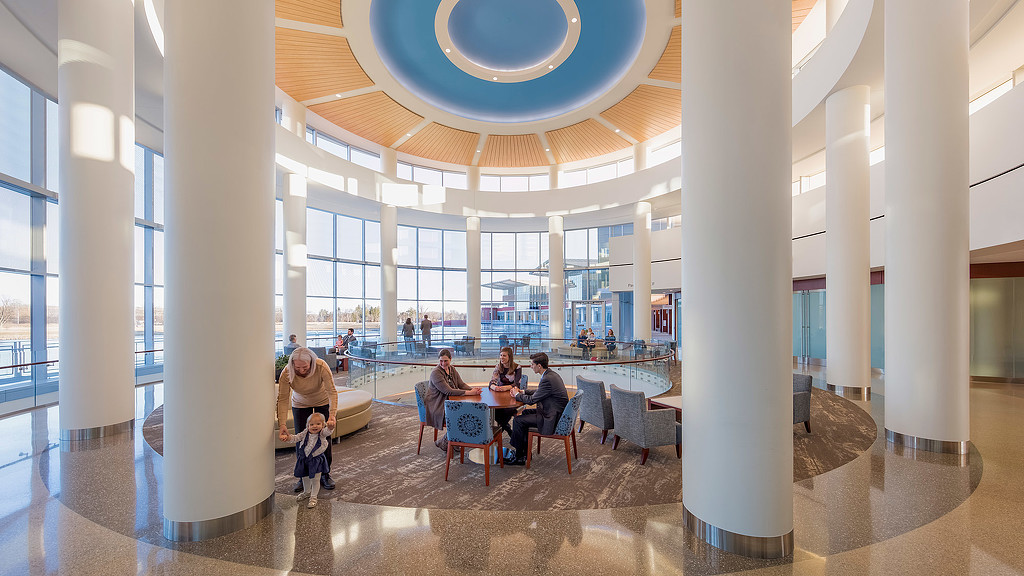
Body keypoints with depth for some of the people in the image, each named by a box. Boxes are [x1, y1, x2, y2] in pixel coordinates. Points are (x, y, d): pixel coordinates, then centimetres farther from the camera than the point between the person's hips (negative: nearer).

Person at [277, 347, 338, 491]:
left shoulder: (321, 367, -36)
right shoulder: (286, 374, -30)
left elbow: (332, 392, -37)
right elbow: (283, 399, -28)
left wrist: (332, 415, -48)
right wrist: (282, 424, -37)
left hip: (322, 403, -1)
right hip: (300, 405, 1)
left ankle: (325, 475, 15)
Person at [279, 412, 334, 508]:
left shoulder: (322, 433, -16)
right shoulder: (305, 433, -4)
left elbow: (328, 431, -35)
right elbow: (295, 438, -4)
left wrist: (330, 427, -59)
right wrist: (288, 437, -24)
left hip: (316, 460, -4)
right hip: (304, 459, 4)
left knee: (315, 479, 3)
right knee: (305, 478, 23)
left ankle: (313, 497, 22)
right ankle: (307, 492, 49)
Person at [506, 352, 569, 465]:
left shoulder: (547, 379, -25)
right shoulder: (552, 374, 7)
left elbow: (532, 400, -18)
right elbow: (538, 392, 20)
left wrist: (517, 395, -1)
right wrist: (523, 392, 10)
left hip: (552, 419, -10)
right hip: (557, 414, 11)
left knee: (518, 421, -5)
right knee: (525, 413, 21)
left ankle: (518, 457, 11)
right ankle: (525, 451, 25)